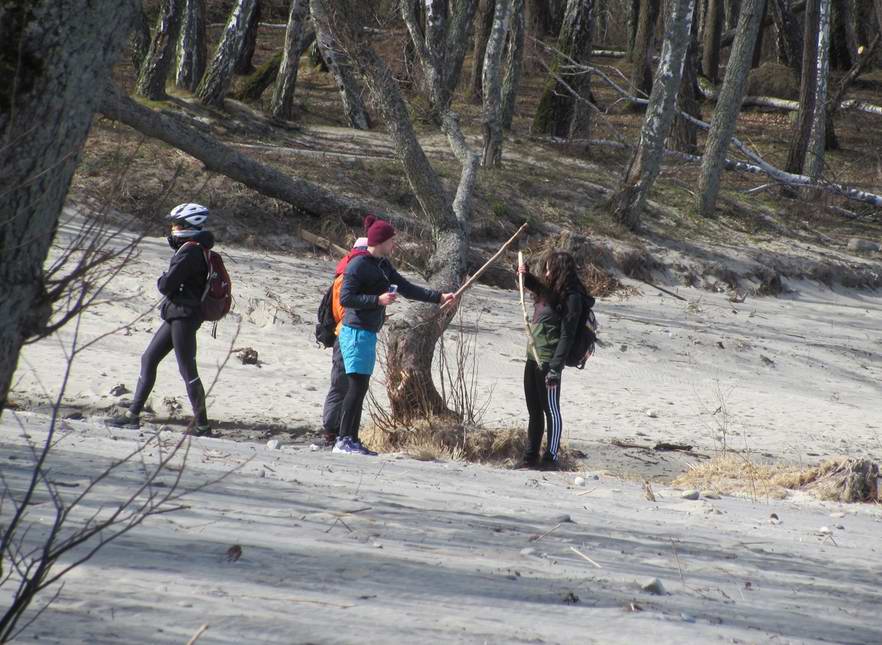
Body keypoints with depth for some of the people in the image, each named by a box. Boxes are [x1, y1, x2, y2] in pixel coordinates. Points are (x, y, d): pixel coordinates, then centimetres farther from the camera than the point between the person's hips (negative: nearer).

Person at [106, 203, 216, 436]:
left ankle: (202, 425, -4)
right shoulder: (195, 248, 15)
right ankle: (133, 415, 17)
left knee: (187, 369, -7)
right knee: (149, 360, 13)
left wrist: (162, 280, 1)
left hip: (184, 315, -11)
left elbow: (166, 285, -20)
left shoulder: (189, 251, -17)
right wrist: (166, 282, 4)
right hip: (178, 315, 11)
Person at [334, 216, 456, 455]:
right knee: (358, 384, -13)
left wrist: (439, 297, 14)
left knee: (360, 386, 8)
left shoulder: (383, 265, 16)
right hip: (356, 331, -9)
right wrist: (378, 300, -21)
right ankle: (343, 440, -13)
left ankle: (352, 440, 11)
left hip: (368, 333, 9)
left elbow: (407, 289, 20)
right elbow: (345, 298, -17)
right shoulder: (359, 264, -12)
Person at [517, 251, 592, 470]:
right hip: (533, 358, 9)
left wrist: (555, 369, -21)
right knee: (534, 411, 16)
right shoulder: (549, 290, 11)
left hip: (548, 362, -9)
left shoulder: (571, 298, -15)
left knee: (551, 411, -1)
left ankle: (551, 458, 6)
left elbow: (566, 336, -18)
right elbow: (535, 285, 36)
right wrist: (525, 274, 14)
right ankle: (531, 456, 24)